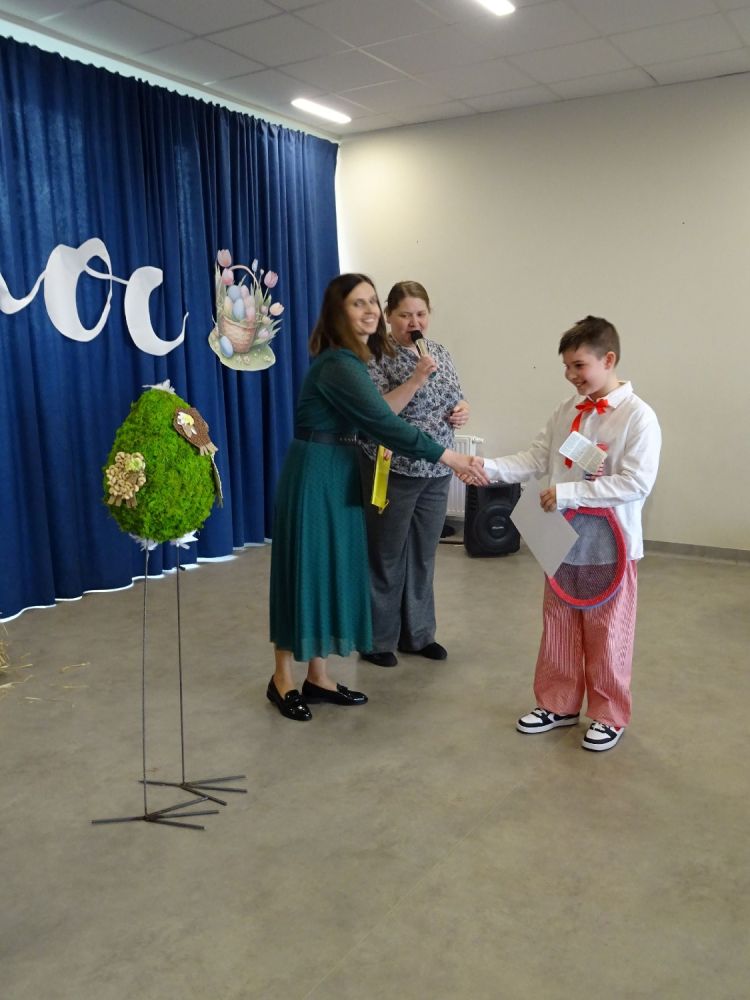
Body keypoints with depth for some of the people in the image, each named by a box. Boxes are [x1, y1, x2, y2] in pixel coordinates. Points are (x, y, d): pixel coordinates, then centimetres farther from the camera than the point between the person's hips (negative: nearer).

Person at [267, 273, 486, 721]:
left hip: (339, 475, 10)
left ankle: (318, 677, 24)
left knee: (335, 569, 12)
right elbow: (384, 422, -25)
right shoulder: (338, 364, -20)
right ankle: (282, 680, 16)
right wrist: (450, 457, -23)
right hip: (315, 476, -10)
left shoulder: (352, 359, 12)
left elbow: (373, 416, 12)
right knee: (306, 571, 0)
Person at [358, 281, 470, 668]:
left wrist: (463, 411, -4)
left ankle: (418, 634, 29)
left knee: (423, 557, 15)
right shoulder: (376, 357, -11)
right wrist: (417, 378, -27)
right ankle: (377, 640, 20)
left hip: (436, 473, 6)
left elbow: (455, 400, 19)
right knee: (386, 559, 5)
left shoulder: (440, 352, 9)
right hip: (391, 473, -6)